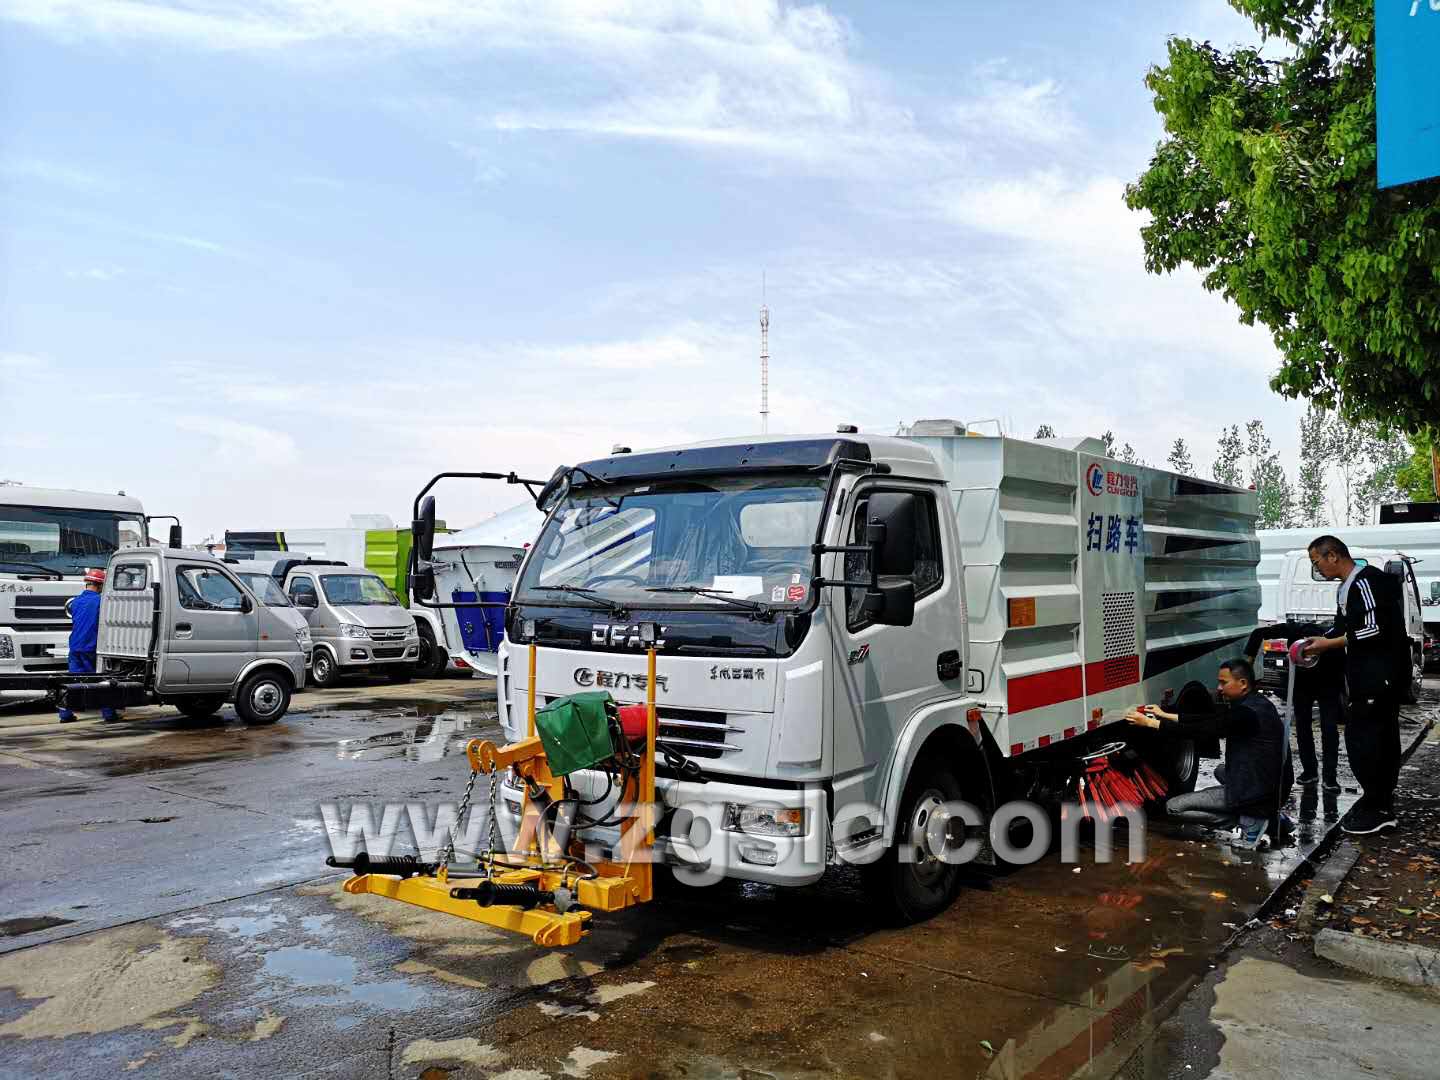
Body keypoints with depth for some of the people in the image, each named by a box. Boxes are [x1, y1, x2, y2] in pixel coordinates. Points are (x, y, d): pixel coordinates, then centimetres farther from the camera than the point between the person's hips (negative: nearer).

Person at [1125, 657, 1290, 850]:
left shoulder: (1246, 713, -22)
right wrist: (1164, 715, 13)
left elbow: (1201, 730, -20)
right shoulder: (1257, 702, 8)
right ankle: (1266, 814, 15)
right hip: (1274, 784, 9)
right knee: (1221, 771, 38)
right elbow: (1209, 719, 13)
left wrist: (1150, 722, -15)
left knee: (1173, 806, -4)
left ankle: (1251, 822, -6)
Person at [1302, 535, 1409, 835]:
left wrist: (1329, 644, -15)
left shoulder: (1365, 582, -15)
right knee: (1382, 739, 12)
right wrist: (1317, 641, 8)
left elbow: (1375, 629, -21)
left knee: (1361, 738, -9)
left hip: (1377, 677, -10)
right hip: (1371, 677, 10)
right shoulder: (1348, 587, 17)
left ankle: (1375, 808, -3)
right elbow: (1343, 627, 23)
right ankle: (1381, 808, 18)